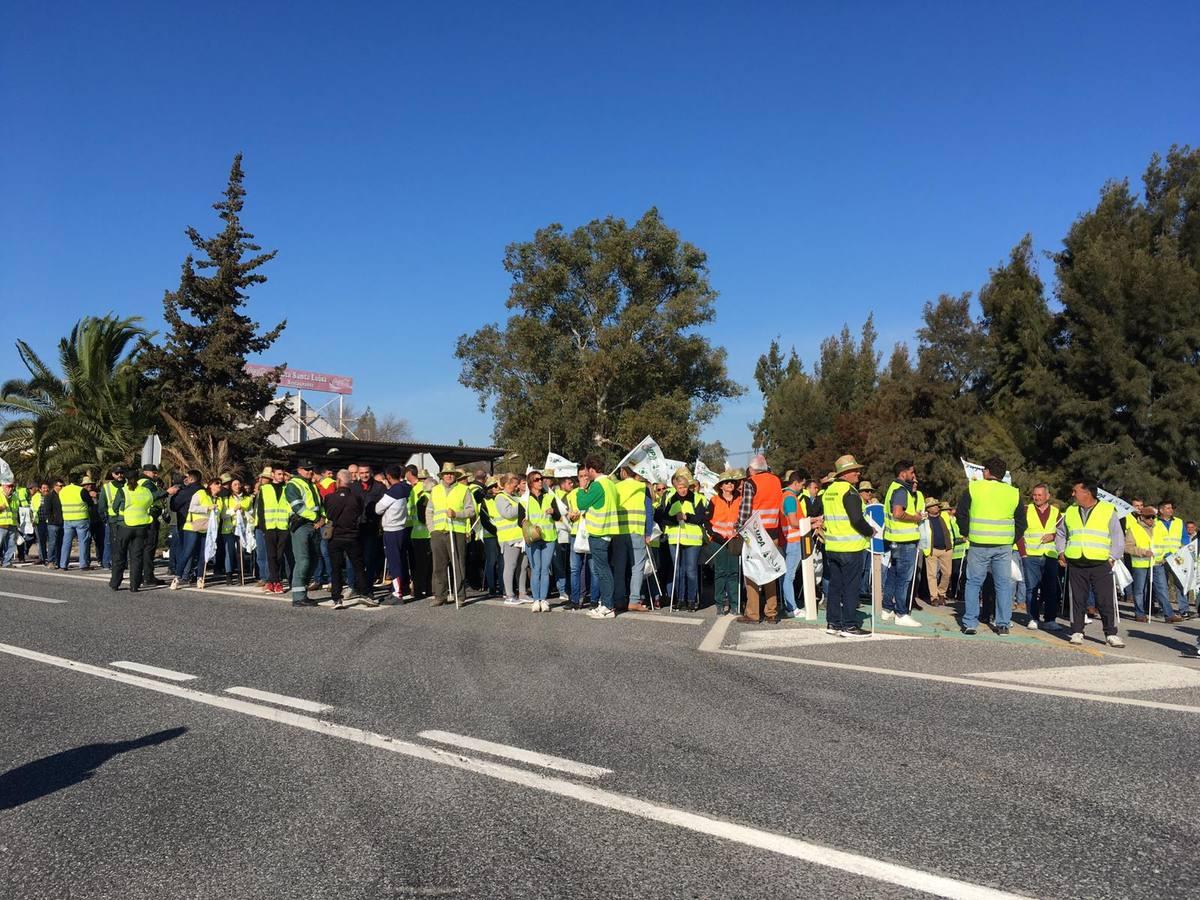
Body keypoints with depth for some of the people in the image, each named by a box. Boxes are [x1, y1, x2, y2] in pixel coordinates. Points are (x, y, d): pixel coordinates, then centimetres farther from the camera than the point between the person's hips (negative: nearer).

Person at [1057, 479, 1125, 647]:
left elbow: (1118, 538, 5)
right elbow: (1060, 534, 25)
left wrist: (1112, 558, -3)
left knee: (1106, 600, -2)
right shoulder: (1070, 511, 13)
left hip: (1100, 564, -3)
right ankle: (1076, 632, 11)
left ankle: (1111, 634, 5)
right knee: (1077, 599, 4)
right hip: (1075, 564, 3)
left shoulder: (1108, 510, 3)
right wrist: (1061, 552, 13)